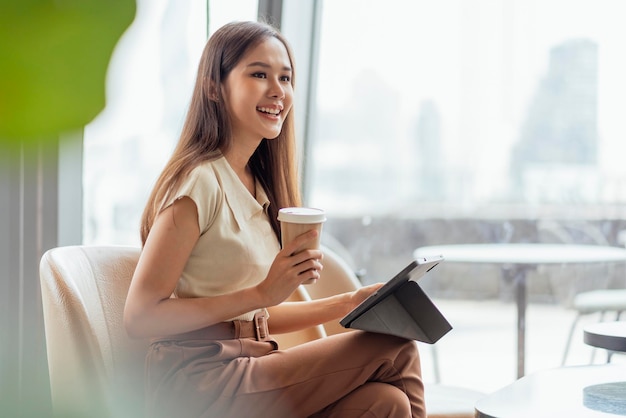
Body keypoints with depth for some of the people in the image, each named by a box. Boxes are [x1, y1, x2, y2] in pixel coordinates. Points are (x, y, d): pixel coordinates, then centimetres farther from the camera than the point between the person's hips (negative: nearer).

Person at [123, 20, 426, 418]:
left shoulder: (257, 184, 14)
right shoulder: (199, 181, -11)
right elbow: (140, 317, -14)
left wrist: (349, 303, 6)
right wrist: (263, 292, -17)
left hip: (246, 371, 7)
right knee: (396, 349, -17)